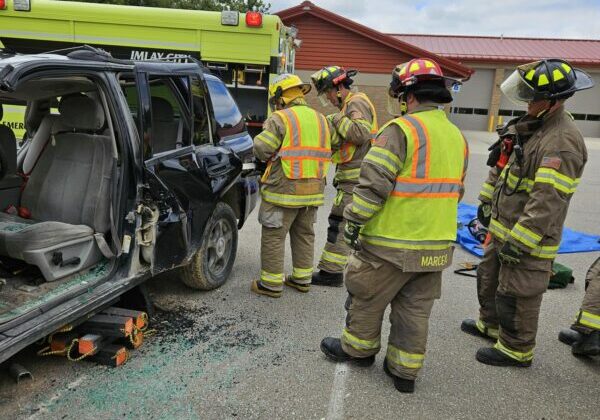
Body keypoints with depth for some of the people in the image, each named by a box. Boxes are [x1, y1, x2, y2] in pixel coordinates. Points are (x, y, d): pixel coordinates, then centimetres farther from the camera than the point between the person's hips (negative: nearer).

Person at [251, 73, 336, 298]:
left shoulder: (280, 119, -10)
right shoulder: (321, 120, 12)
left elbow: (261, 150, -13)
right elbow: (325, 153, 14)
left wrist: (261, 136, 7)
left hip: (284, 189, -7)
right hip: (313, 191, 7)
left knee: (274, 237, 4)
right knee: (304, 234, 18)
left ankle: (271, 283, 11)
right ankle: (302, 279, 28)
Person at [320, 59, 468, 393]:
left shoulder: (401, 130, -15)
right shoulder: (457, 136, 11)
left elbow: (374, 184, -21)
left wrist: (353, 222, -10)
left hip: (392, 244, -7)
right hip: (437, 246, 7)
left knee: (367, 299, 14)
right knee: (415, 311, 16)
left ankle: (358, 349, 33)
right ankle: (405, 370, 26)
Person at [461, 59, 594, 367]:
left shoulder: (563, 141, -25)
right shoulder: (529, 124, 6)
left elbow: (548, 200, -29)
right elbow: (501, 164, 17)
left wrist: (520, 241, -26)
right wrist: (487, 200, 19)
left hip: (529, 236, -10)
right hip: (503, 226, 10)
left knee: (515, 295, 4)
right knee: (489, 276, 25)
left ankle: (516, 350, 24)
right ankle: (490, 324, 46)